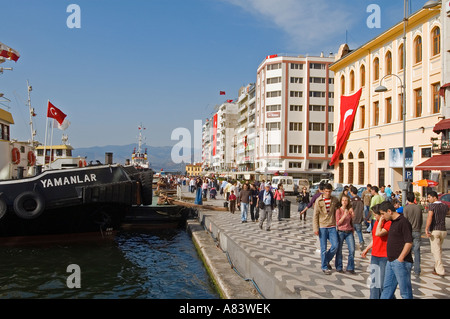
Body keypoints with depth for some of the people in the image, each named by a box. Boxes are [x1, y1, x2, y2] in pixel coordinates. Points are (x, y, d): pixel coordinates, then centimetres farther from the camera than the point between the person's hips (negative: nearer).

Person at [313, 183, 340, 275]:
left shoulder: (335, 200, 5)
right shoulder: (319, 200, -4)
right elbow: (315, 215, -3)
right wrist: (315, 228, -9)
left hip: (332, 226, 3)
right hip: (322, 227, -3)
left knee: (335, 245, -4)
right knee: (323, 248, 1)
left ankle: (326, 260, 21)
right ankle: (324, 267, 13)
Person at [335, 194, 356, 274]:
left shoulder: (349, 210, 6)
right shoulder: (338, 210, -5)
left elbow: (352, 221, 15)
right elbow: (338, 223, -10)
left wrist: (352, 214, -2)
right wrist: (344, 216, -20)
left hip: (349, 232, 3)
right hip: (341, 232, -3)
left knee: (352, 250, -3)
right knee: (339, 250, 4)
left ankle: (350, 268, 9)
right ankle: (339, 267, 18)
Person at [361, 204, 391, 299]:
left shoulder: (389, 223, -15)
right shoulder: (377, 222, 11)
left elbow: (378, 233, -26)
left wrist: (381, 220, -18)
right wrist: (367, 249, 25)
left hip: (385, 257, -8)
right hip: (374, 256, 8)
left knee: (383, 284, -1)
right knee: (374, 282, 13)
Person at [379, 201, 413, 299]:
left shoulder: (404, 222, -15)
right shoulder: (393, 222, 13)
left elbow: (409, 243, -20)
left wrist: (400, 259, -19)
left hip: (401, 262, -9)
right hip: (391, 262, 9)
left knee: (405, 291, 1)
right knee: (387, 288, 15)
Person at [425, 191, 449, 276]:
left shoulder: (432, 206, -10)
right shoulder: (445, 206, 8)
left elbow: (430, 217, -25)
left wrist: (426, 229, -29)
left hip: (434, 231, -6)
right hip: (443, 230, 6)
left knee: (436, 251, -2)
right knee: (439, 249, 21)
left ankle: (440, 270, -4)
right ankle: (437, 266, 30)